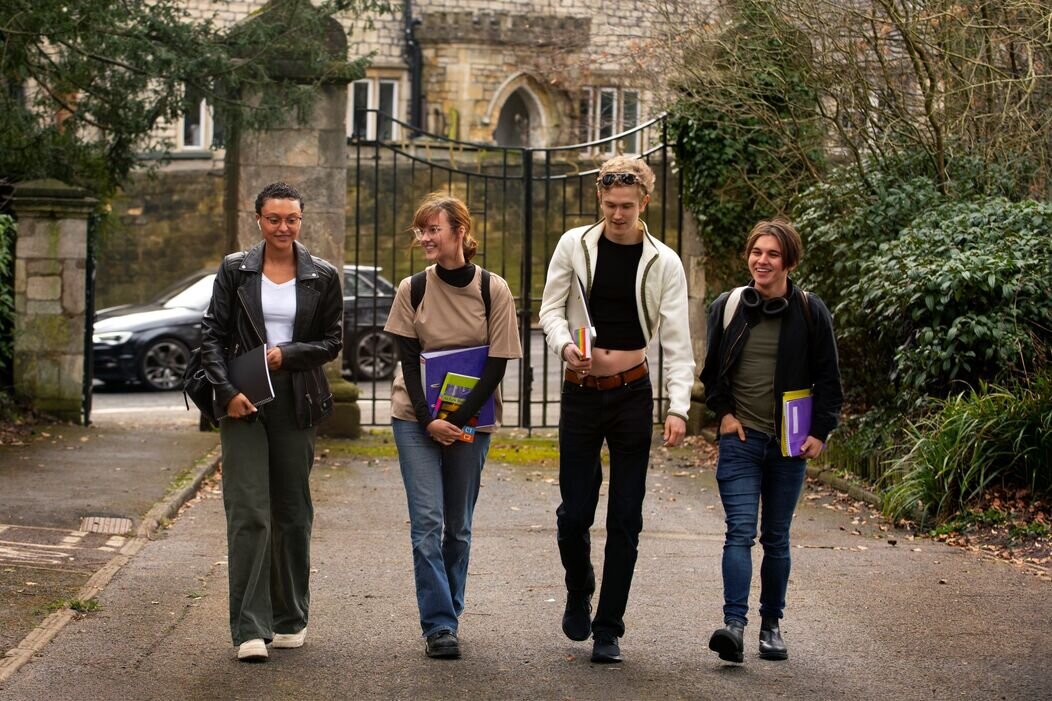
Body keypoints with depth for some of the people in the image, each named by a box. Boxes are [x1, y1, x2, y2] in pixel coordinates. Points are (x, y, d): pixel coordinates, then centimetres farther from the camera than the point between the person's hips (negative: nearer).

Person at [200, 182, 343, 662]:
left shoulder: (322, 277, 6)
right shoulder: (234, 271, 4)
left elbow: (332, 342, 7)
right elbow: (211, 335, 2)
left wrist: (288, 354, -10)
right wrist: (227, 390, -11)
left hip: (296, 405, 1)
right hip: (243, 406, -1)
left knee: (292, 514, 8)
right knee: (248, 514, -9)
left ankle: (289, 619, 22)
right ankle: (250, 629, -9)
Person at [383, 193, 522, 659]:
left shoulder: (494, 290, -6)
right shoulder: (412, 289, -3)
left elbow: (497, 366, -6)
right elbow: (408, 360, -2)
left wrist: (457, 421, -14)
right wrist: (429, 421, -14)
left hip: (470, 419, 0)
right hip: (417, 418, 0)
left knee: (458, 525, 7)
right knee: (427, 520, -8)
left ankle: (449, 617, 18)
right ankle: (438, 625, -8)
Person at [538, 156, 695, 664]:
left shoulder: (663, 263, -3)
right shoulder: (575, 245, 0)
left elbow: (676, 341, -4)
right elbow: (551, 307, 4)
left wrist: (678, 407, -16)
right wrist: (564, 345, -19)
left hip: (632, 394, 0)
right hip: (581, 391, 0)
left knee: (625, 518, 2)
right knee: (575, 510, 0)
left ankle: (608, 630, 10)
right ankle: (578, 593, 30)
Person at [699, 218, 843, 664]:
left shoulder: (810, 312, 0)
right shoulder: (727, 307, 4)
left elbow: (828, 379, 5)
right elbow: (711, 371, 16)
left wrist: (820, 431, -3)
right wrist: (724, 412, 4)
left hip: (789, 443, 0)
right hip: (740, 440, 0)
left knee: (776, 538, 8)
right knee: (740, 531, -13)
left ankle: (771, 624, 18)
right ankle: (734, 624, -22)